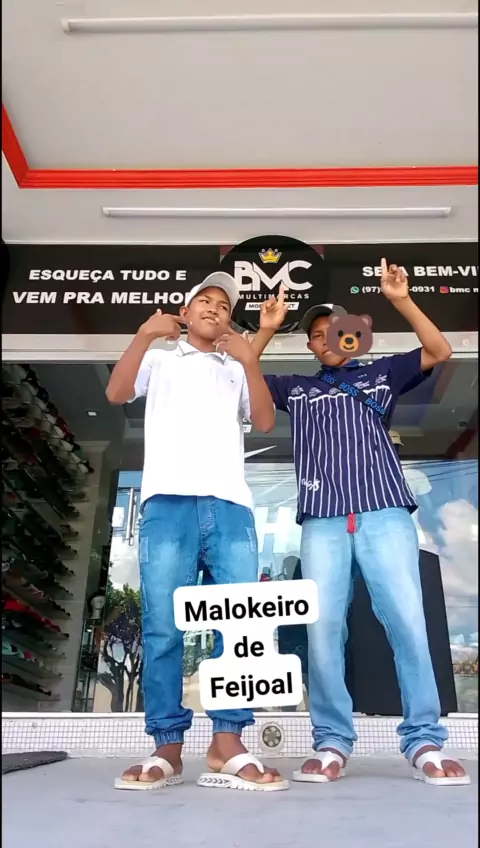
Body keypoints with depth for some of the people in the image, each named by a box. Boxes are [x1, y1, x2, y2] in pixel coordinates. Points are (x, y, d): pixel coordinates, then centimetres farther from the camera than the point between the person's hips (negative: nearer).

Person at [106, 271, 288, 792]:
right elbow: (116, 393, 5)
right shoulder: (160, 360, 23)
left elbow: (266, 422, 12)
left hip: (231, 503, 3)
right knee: (162, 627, -6)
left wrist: (249, 360, 2)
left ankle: (228, 745, -2)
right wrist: (145, 334, -3)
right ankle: (166, 748, 2)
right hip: (168, 499, -2)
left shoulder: (236, 371, 27)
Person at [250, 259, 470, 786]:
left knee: (407, 622, -7)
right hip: (323, 520, 1)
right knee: (323, 629, -6)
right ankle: (332, 743, 4)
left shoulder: (381, 373, 20)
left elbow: (439, 352, 12)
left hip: (385, 513, 0)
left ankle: (424, 742, 4)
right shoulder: (295, 388, 22)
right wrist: (265, 331, 10)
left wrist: (401, 300, 3)